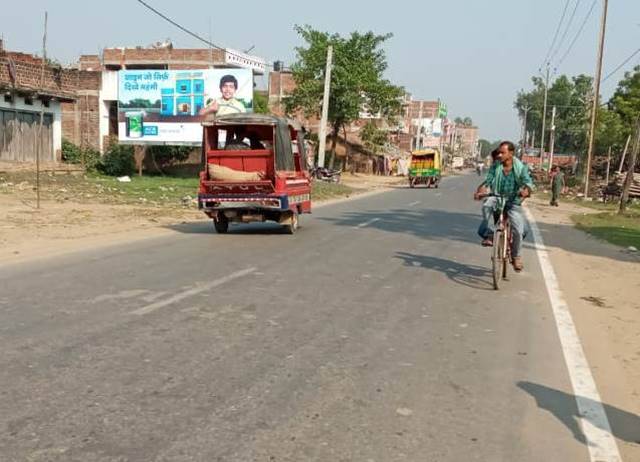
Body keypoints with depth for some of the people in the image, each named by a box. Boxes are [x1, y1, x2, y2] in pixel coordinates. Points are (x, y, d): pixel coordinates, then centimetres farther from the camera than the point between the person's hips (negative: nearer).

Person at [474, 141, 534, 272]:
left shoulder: (521, 167, -8)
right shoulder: (495, 167, -3)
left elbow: (528, 183, -18)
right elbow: (487, 181, -9)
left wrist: (525, 191, -42)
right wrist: (479, 191, -30)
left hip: (513, 202, -1)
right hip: (497, 198, 1)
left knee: (518, 230, -11)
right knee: (487, 205, -35)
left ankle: (516, 256, 16)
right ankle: (488, 234, -19)